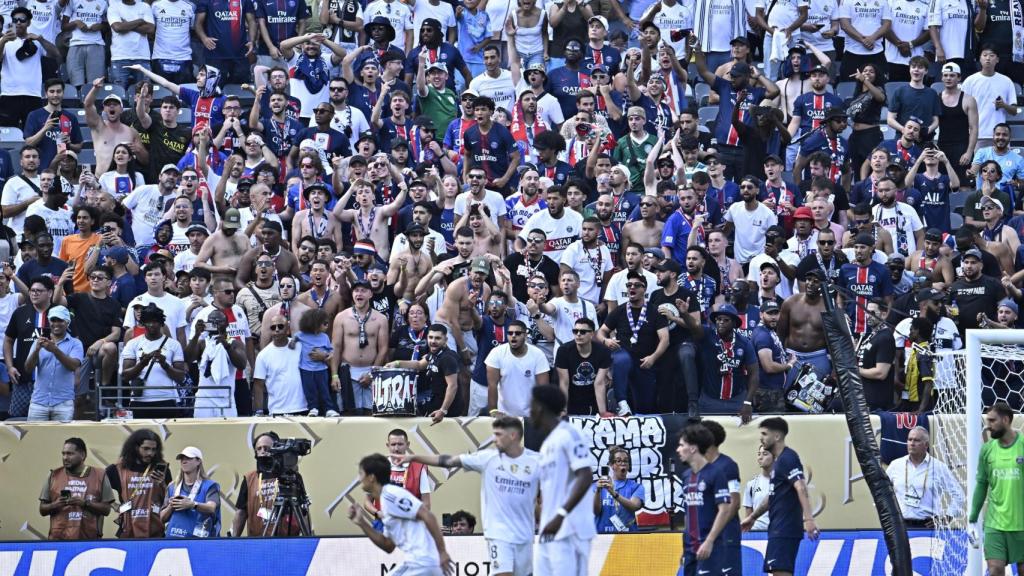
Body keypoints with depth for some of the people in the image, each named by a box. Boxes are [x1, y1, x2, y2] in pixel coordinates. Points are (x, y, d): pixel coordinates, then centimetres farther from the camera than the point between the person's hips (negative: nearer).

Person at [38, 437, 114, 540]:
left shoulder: (99, 476, 5)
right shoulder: (54, 476, 9)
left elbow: (106, 509, 2)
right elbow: (42, 510, 11)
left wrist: (85, 503, -13)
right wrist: (55, 505, -11)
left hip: (89, 540, -1)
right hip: (59, 539, 1)